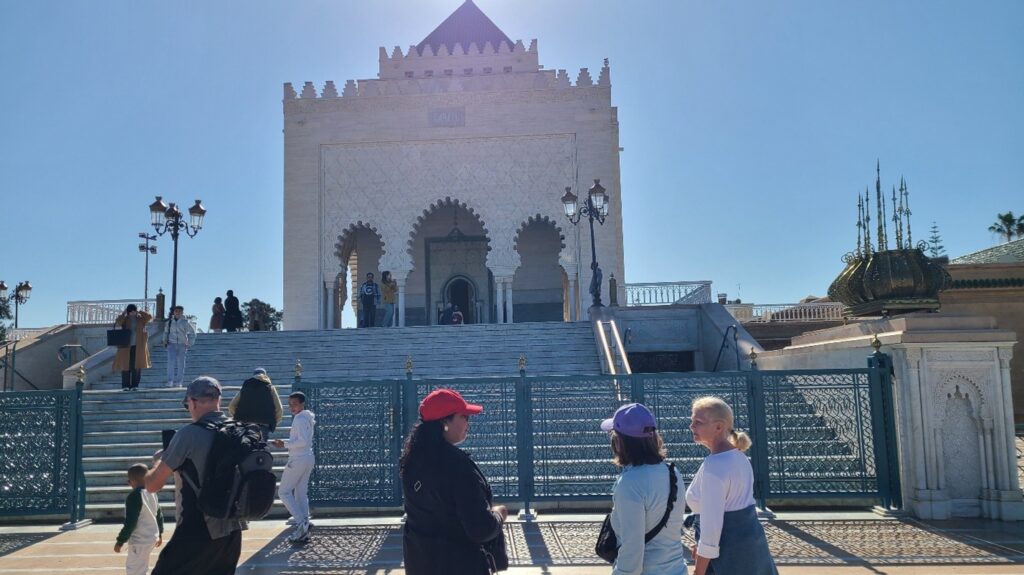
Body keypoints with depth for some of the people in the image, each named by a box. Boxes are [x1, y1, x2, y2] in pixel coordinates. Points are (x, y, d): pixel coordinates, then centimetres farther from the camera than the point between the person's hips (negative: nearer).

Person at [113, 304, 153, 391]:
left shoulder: (140, 319, 7)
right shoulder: (124, 320, 6)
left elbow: (150, 318, -10)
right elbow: (117, 323, -14)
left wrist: (140, 312, -5)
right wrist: (123, 313, -9)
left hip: (138, 347, 0)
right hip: (126, 346, 0)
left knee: (137, 366, 0)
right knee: (125, 366, -1)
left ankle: (134, 385, 6)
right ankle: (125, 385, 4)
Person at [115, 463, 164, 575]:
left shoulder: (134, 496, -20)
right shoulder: (152, 493, 7)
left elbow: (130, 522, -21)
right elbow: (159, 515, 15)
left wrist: (120, 541, -13)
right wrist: (159, 533, 26)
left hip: (139, 540, -9)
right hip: (151, 537, 9)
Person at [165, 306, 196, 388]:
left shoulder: (185, 322, 1)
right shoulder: (170, 322, 7)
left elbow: (192, 332, 9)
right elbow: (166, 332, 21)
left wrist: (190, 343, 2)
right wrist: (165, 341, 10)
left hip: (182, 345, -1)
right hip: (172, 344, 1)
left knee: (180, 364, 2)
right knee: (171, 362, -13)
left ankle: (179, 382, 9)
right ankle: (170, 381, -13)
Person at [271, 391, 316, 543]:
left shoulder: (299, 419, -14)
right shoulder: (307, 419, 15)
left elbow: (302, 441, -23)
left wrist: (285, 444, -16)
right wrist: (285, 443, 13)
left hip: (298, 460, -9)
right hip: (308, 458, 9)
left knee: (284, 491, -2)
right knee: (301, 493, 10)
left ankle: (301, 522, -11)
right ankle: (303, 531, 10)